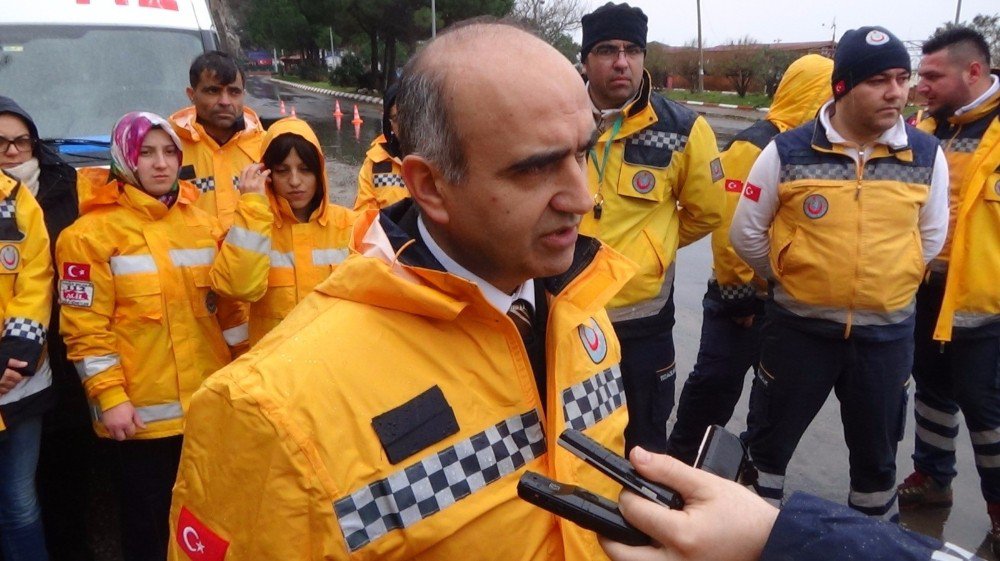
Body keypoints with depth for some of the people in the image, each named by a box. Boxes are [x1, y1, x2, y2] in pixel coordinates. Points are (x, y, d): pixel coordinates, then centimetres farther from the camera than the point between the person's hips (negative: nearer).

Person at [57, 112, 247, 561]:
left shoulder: (203, 225, 8)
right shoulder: (93, 233, -8)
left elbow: (230, 304, 13)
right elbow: (86, 327, -11)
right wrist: (109, 397, -16)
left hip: (210, 405, 5)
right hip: (141, 413, -4)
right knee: (148, 525, 10)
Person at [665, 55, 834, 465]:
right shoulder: (754, 146, -18)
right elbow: (730, 229, -22)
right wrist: (743, 291, -16)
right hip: (745, 298, -8)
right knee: (715, 383, 1)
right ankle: (679, 461, 16)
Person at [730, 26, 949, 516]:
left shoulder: (927, 155, -5)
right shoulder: (787, 152, -12)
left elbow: (931, 237, 10)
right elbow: (746, 233, -2)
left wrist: (886, 285, 10)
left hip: (888, 332, 2)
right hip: (798, 326, -2)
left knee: (876, 452, 20)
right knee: (772, 437, 14)